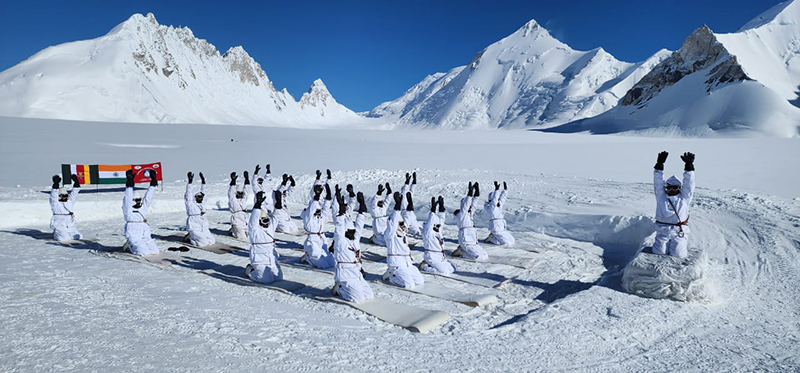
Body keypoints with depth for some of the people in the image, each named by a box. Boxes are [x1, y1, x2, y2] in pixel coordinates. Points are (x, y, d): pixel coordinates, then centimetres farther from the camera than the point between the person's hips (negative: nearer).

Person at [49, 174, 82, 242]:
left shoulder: (69, 201, 15)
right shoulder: (55, 203, -1)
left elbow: (74, 193, 11)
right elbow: (53, 194, -16)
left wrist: (76, 182, 0)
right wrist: (56, 184, -29)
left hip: (70, 226, 5)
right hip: (59, 226, -5)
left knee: (78, 237, -10)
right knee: (64, 238, -22)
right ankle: (55, 234, 10)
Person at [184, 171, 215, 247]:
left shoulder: (202, 204, 11)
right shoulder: (190, 204, -5)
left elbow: (203, 192, 15)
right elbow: (189, 193, -14)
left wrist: (203, 181, 9)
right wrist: (190, 181, -21)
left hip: (204, 228, 7)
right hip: (195, 228, -7)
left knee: (212, 241, 1)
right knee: (204, 243, -16)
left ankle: (194, 237, 20)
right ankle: (189, 238, 10)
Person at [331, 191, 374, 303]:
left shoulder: (355, 239, 10)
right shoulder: (340, 241, -10)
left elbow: (359, 225, 11)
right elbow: (339, 227, -21)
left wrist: (362, 205, 8)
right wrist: (342, 210, -30)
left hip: (357, 275, 8)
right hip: (345, 275, -8)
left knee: (369, 295, 6)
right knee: (359, 298, -15)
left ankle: (345, 287, 19)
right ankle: (339, 288, 9)